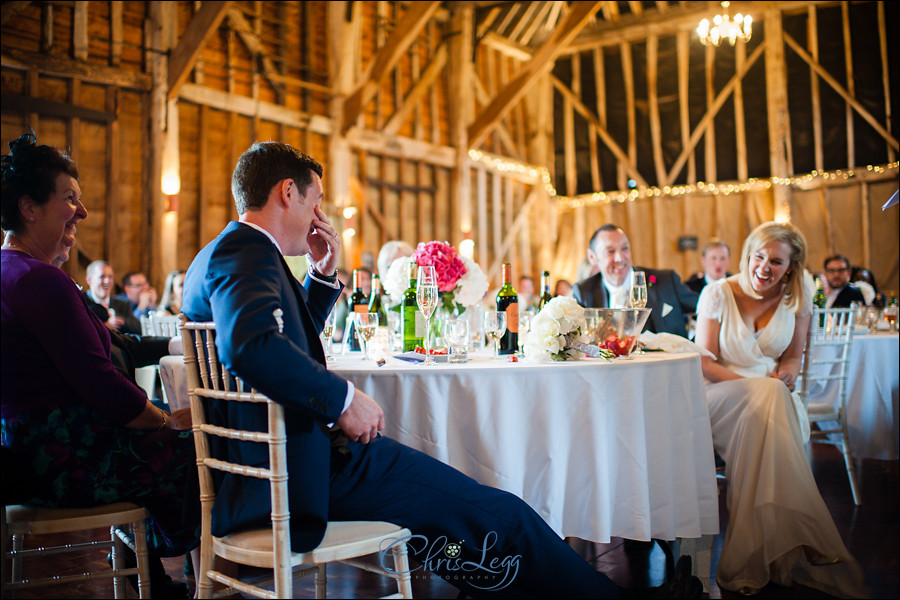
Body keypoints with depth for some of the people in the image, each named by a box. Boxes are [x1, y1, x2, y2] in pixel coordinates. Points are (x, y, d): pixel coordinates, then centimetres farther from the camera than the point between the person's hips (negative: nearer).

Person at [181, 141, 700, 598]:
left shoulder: (219, 256, 18)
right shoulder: (247, 253, -16)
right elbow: (252, 344, -36)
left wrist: (324, 273, 16)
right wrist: (345, 398, -26)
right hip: (305, 466, -11)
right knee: (500, 517, -6)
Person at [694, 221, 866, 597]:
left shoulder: (797, 298, 4)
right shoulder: (718, 293, -4)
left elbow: (792, 356, 13)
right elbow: (704, 362, -5)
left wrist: (788, 372, -12)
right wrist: (752, 383, -18)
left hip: (773, 397, 2)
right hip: (721, 395, -2)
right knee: (765, 401, -36)